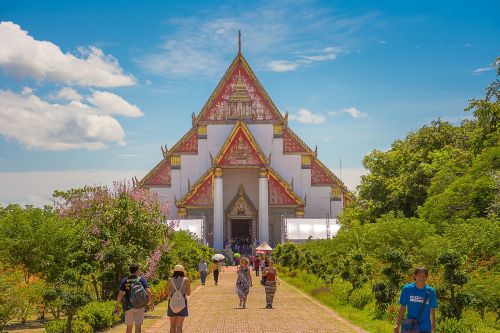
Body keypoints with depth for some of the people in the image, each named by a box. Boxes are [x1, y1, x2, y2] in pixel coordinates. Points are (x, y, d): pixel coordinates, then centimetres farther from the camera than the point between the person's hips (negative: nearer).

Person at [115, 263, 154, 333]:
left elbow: (120, 294, -3)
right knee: (138, 326, -3)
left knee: (129, 327, 14)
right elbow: (148, 291, -11)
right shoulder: (142, 279, -2)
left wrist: (116, 306, 3)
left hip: (128, 306, 2)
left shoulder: (125, 281, 4)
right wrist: (151, 303, 1)